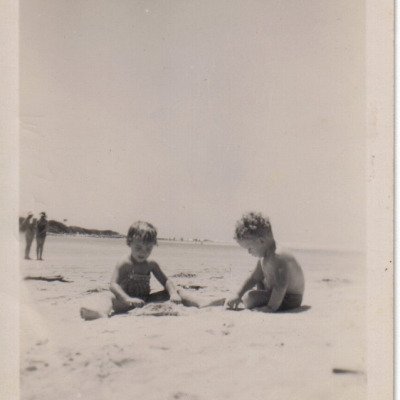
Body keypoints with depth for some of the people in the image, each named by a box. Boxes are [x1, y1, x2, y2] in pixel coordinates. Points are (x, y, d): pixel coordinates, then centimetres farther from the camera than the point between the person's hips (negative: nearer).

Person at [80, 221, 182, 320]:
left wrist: (173, 294, -14)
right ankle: (102, 311, -63)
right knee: (106, 296, -34)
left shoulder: (151, 264, 7)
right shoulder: (124, 263, -8)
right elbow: (113, 285, -19)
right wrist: (128, 299, -35)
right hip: (126, 304, -5)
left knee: (168, 294, -7)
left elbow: (166, 281, 8)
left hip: (145, 302, 5)